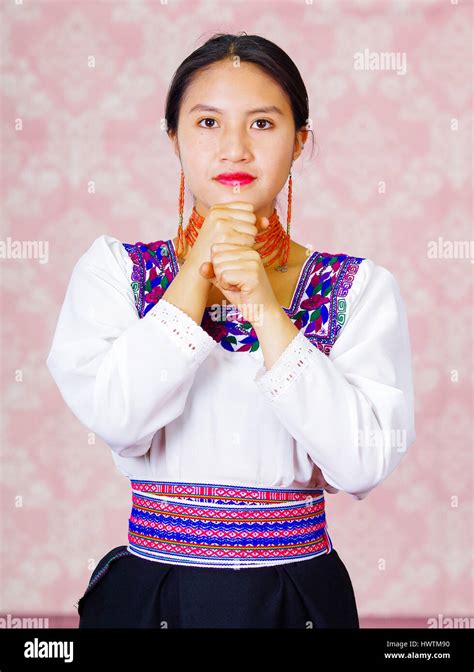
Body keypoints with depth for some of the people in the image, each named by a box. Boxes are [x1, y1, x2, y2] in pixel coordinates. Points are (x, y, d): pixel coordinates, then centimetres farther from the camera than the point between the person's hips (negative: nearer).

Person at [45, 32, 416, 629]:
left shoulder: (360, 287, -3)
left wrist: (265, 308, -20)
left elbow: (363, 464, -16)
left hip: (298, 595, 0)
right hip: (148, 590, 0)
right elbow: (117, 421, -16)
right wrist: (197, 273, -17)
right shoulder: (111, 268, -1)